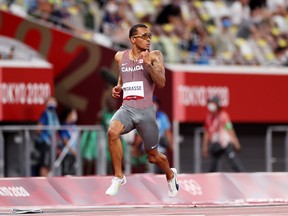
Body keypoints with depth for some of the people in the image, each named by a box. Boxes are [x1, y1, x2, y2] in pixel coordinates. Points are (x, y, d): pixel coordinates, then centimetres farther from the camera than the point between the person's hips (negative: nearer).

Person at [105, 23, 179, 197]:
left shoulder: (154, 56, -2)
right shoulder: (120, 57, 10)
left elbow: (161, 83, -13)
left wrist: (148, 64, -25)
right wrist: (118, 88, 10)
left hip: (146, 111, -2)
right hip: (126, 108, 2)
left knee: (153, 155, 11)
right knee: (113, 132, -31)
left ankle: (170, 175, 45)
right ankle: (119, 177, -17)